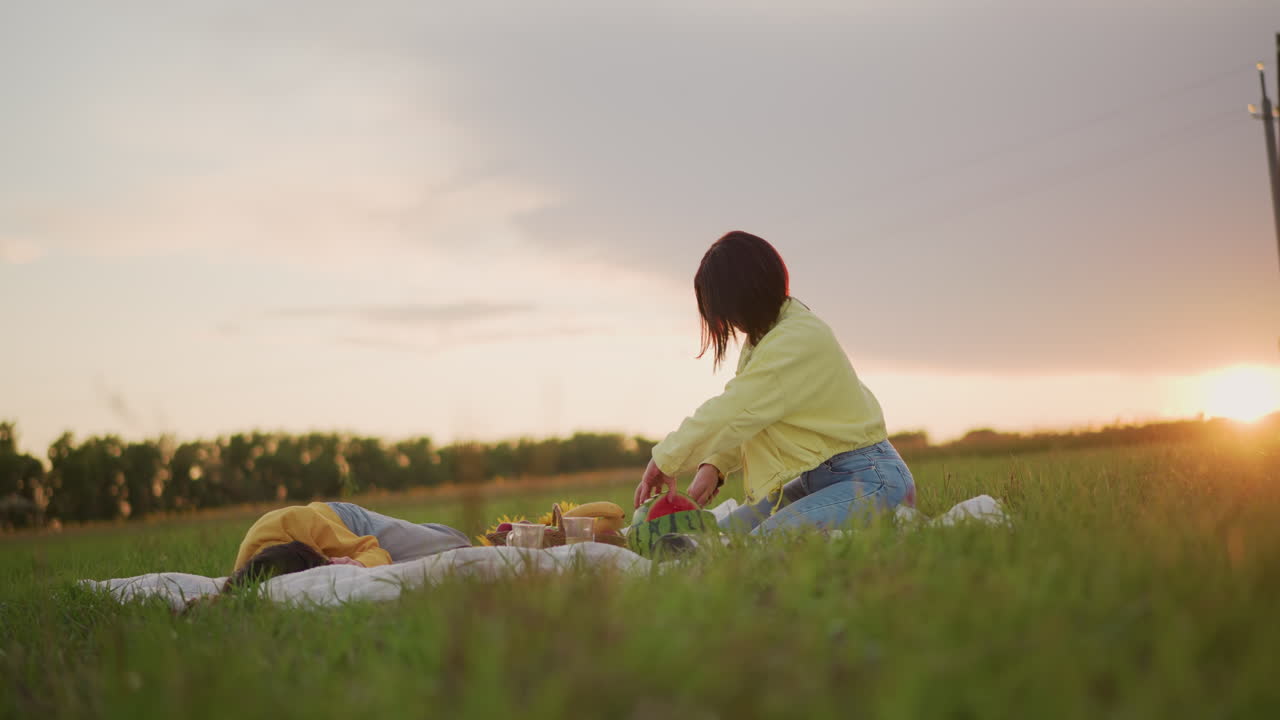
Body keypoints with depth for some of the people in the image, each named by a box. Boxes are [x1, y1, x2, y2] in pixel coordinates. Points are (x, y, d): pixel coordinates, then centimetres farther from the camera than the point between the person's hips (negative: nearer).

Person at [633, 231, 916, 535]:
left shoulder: (797, 340, -21)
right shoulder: (768, 333, 11)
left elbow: (730, 413, -21)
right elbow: (741, 415, 10)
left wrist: (665, 461, -12)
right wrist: (713, 465, -7)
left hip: (866, 476, -10)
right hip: (815, 478, 10)